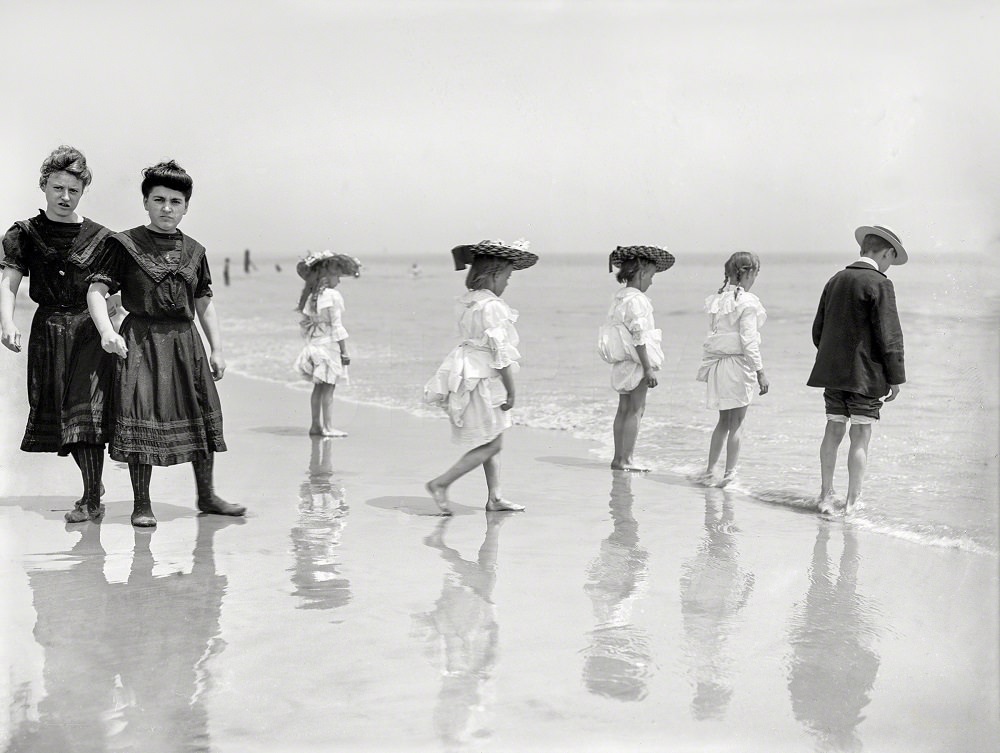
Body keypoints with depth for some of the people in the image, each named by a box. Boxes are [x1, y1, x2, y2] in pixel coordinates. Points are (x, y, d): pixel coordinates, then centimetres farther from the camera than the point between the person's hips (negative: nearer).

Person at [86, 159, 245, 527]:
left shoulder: (194, 251, 12)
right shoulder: (124, 245, -2)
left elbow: (205, 303, 16)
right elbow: (96, 291, -8)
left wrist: (217, 349, 10)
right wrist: (106, 331, -24)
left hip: (186, 341, 5)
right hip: (141, 341, -5)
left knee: (203, 416, 7)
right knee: (141, 417, -7)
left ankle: (206, 496, 23)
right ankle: (141, 504, 5)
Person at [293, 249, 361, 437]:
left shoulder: (311, 296, 9)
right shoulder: (332, 296, -13)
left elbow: (305, 324, 12)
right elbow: (336, 327, -14)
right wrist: (345, 351, -10)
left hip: (313, 344, 7)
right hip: (329, 344, -7)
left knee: (319, 387, 13)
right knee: (328, 388, -4)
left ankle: (316, 425, 16)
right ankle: (328, 427, -3)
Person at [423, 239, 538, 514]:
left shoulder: (467, 301, 6)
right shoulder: (491, 306, -19)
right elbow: (501, 353, -19)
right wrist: (511, 391, -12)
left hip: (469, 368, 9)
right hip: (484, 379, -9)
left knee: (493, 443, 15)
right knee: (490, 445, 0)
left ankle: (494, 497, 20)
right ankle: (440, 483, 1)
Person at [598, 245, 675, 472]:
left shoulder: (619, 298, 12)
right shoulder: (636, 300, -16)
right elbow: (638, 337, -20)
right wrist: (648, 368, -18)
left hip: (621, 361, 9)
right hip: (636, 360, -9)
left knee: (624, 409, 12)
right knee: (636, 409, -4)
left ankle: (619, 458, 16)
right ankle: (625, 459, -4)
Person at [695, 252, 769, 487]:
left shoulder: (716, 300, 7)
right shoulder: (747, 302, -13)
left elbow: (713, 334, 11)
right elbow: (748, 342, -16)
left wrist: (708, 366, 17)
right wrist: (760, 372, -12)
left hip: (717, 365, 7)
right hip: (738, 363, -7)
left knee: (724, 421, 18)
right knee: (736, 423, 3)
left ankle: (710, 471, 20)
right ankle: (729, 474, 7)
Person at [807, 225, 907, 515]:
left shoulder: (835, 280, 9)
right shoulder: (879, 284, -12)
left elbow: (818, 330, 14)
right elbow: (889, 336, -14)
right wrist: (895, 378, -7)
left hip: (833, 373, 6)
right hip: (865, 375, -6)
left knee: (833, 433, 13)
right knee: (860, 438, 1)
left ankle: (826, 497, 19)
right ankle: (852, 503, 5)